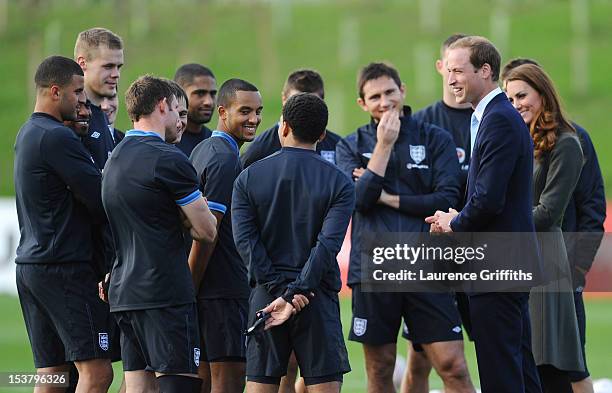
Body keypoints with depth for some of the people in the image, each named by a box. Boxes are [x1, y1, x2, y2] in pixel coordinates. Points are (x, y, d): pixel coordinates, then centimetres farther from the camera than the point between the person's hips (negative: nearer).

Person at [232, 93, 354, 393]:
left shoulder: (248, 178, 4)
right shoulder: (338, 183, -1)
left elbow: (245, 240, -6)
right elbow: (327, 244, -13)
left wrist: (280, 291, -10)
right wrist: (295, 294, -15)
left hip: (265, 296, 1)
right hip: (318, 297, -1)